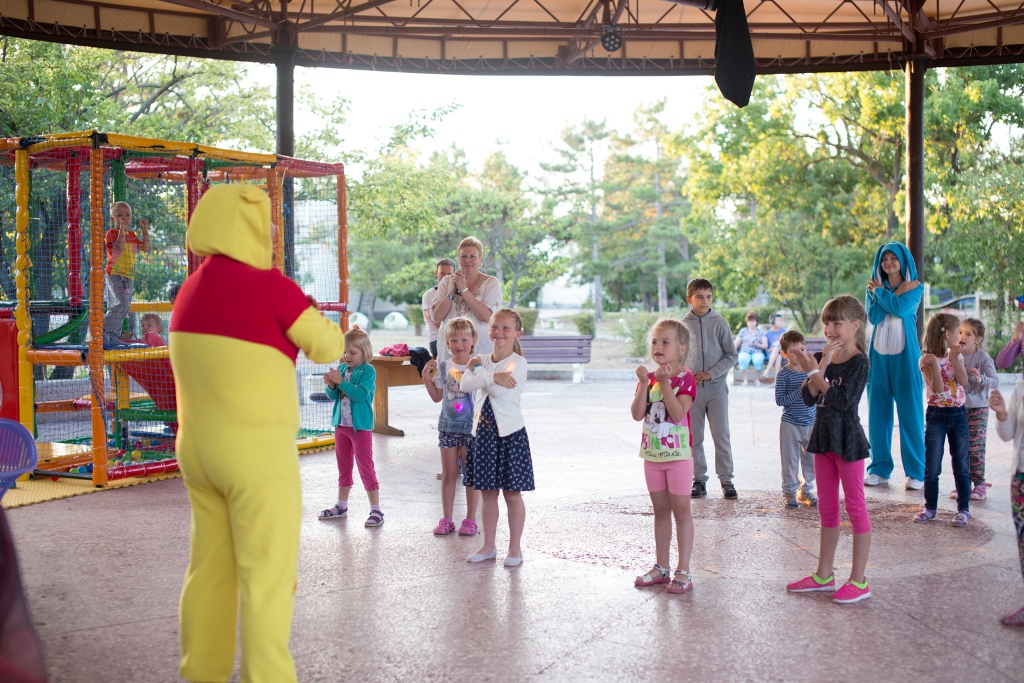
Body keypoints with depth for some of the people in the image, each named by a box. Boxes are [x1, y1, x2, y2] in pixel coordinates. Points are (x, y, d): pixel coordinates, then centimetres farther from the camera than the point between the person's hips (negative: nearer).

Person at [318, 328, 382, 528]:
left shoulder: (368, 371, -12)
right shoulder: (341, 369, 5)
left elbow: (360, 394, -24)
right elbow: (333, 396, 6)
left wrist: (341, 382, -28)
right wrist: (331, 386, -15)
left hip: (360, 427, -6)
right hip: (341, 424, 6)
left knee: (366, 468, -4)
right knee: (343, 467, 18)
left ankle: (376, 510, 0)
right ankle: (341, 505, 30)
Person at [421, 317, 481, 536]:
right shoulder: (443, 367, 4)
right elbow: (437, 397, 10)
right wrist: (426, 377, -1)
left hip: (471, 427, -3)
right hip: (448, 426, 3)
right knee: (448, 474, 9)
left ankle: (470, 520, 14)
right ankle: (446, 519, 16)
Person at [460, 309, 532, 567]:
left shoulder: (518, 363, -9)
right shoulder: (484, 360, 9)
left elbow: (499, 390, -23)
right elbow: (465, 384, -8)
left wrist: (478, 369, -10)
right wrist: (493, 376, -21)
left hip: (509, 434, -6)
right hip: (484, 432, 6)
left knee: (512, 493, 3)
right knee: (487, 492, 12)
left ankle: (515, 548, 13)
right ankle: (489, 546, 22)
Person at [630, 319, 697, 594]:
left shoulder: (685, 378, -10)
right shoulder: (648, 378, 5)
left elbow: (678, 413, -23)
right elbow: (637, 414, -7)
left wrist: (665, 383, -27)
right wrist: (644, 384, -17)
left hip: (678, 454, -5)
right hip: (652, 455, 5)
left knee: (680, 511, 1)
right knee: (660, 511, 14)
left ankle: (683, 571, 7)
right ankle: (661, 567, 23)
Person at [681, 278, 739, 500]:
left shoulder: (720, 323, 1)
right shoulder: (683, 325, 4)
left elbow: (731, 356, 0)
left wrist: (710, 374, -10)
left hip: (716, 388, -1)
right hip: (691, 389, 1)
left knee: (721, 435, -1)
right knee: (694, 437, 5)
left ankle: (726, 479, 8)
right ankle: (699, 480, 13)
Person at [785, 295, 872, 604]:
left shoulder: (858, 362, -13)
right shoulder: (823, 357, 7)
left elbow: (842, 400, -23)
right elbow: (809, 398, -3)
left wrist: (815, 373, -21)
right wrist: (818, 368, -16)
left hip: (848, 440, -8)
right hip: (823, 437, 8)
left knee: (855, 506, -1)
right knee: (827, 507, 14)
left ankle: (859, 581, 5)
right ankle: (824, 574, 25)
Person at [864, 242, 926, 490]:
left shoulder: (914, 288, 4)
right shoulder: (875, 287, 11)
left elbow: (901, 308, -16)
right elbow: (873, 316, -5)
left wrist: (880, 291, -2)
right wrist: (896, 292, -10)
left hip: (905, 355, -3)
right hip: (879, 355, 3)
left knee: (910, 411, -3)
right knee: (878, 412, 4)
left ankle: (916, 472, 1)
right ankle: (880, 469, 12)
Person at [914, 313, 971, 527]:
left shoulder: (956, 356, 5)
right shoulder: (927, 360, -9)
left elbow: (963, 381, -9)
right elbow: (938, 388, -18)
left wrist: (954, 357, -14)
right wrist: (934, 364, -28)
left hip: (958, 414, 3)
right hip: (936, 415, -3)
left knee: (961, 465, 5)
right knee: (932, 466, 2)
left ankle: (963, 509, 11)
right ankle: (930, 507, 14)